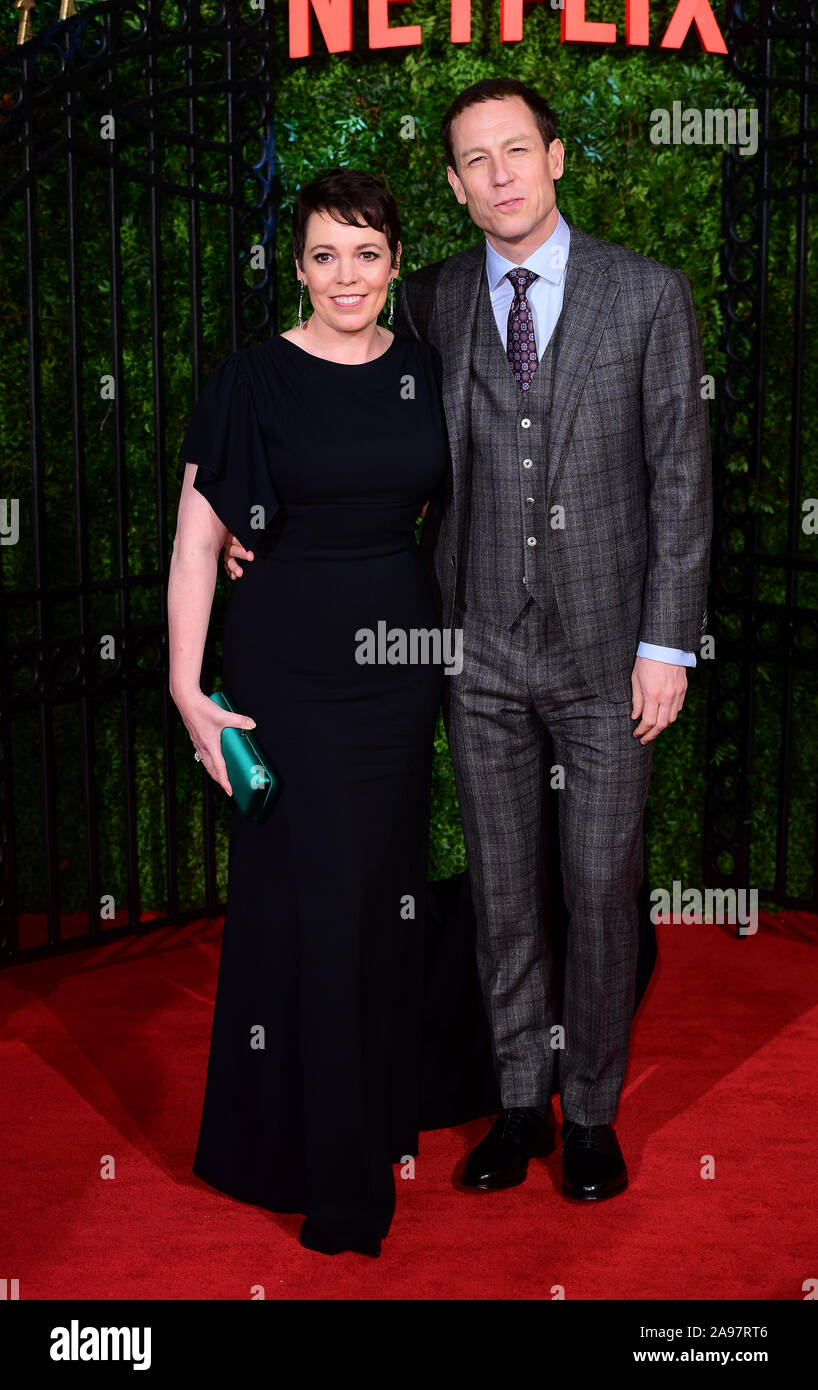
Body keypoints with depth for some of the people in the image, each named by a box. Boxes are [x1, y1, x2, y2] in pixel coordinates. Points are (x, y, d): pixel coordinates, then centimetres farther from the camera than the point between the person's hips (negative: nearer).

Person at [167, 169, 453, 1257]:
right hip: (288, 665, -4)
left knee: (387, 889, 12)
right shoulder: (254, 380, -7)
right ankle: (322, 1167, 14)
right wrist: (188, 688, -15)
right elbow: (196, 539, -8)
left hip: (401, 657, 4)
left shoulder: (425, 373, 6)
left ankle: (380, 1115, 30)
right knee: (310, 900, -1)